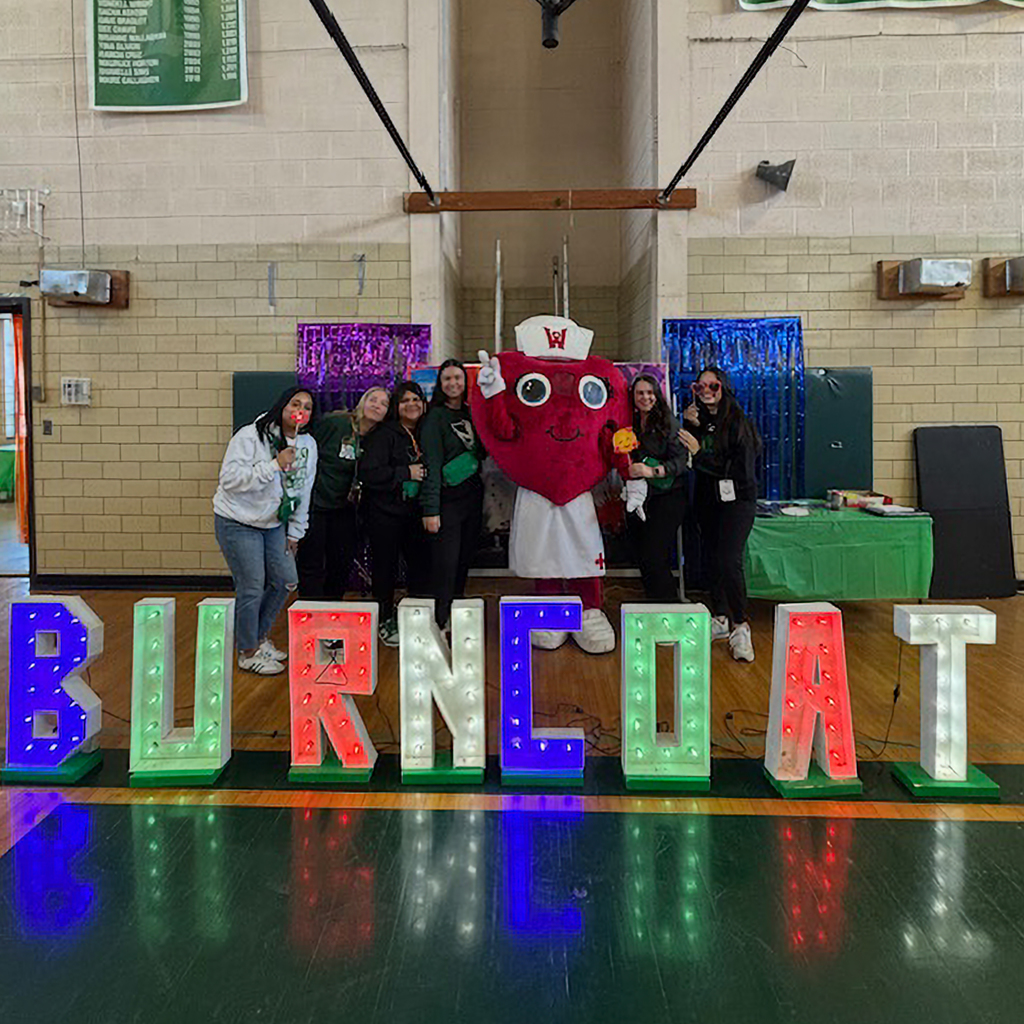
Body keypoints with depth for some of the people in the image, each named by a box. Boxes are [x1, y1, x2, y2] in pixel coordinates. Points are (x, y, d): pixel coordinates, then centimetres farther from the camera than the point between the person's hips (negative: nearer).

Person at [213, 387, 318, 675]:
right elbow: (229, 478, -26)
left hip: (273, 524, 7)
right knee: (251, 588, -5)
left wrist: (295, 532, 10)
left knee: (286, 581, 8)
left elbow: (303, 491, 10)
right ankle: (248, 653, 14)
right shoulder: (250, 436, -17)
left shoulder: (308, 445, 3)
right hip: (238, 522, -7)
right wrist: (274, 465, -31)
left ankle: (260, 637, 30)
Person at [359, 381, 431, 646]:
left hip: (413, 512, 6)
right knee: (386, 567, 2)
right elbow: (367, 473, -20)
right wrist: (405, 473, -18)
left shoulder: (424, 434, 10)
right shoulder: (384, 435, -10)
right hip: (384, 512, -6)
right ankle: (385, 621, 19)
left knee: (421, 562, 4)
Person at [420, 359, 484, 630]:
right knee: (445, 566, -5)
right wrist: (431, 509, -17)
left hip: (473, 498, 6)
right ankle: (440, 624, 4)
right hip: (448, 500, -6)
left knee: (463, 562, 11)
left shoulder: (471, 414, 13)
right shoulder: (435, 417, -5)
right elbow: (432, 465, -12)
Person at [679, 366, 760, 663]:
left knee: (728, 561, -18)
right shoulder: (699, 421, 8)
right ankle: (720, 619, 21)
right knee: (710, 560, 8)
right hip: (707, 499, 6)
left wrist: (700, 453, -20)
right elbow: (688, 460, 3)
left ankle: (740, 627, -7)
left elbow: (742, 470, -16)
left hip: (736, 499, -6)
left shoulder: (738, 423, -10)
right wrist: (690, 426, -7)